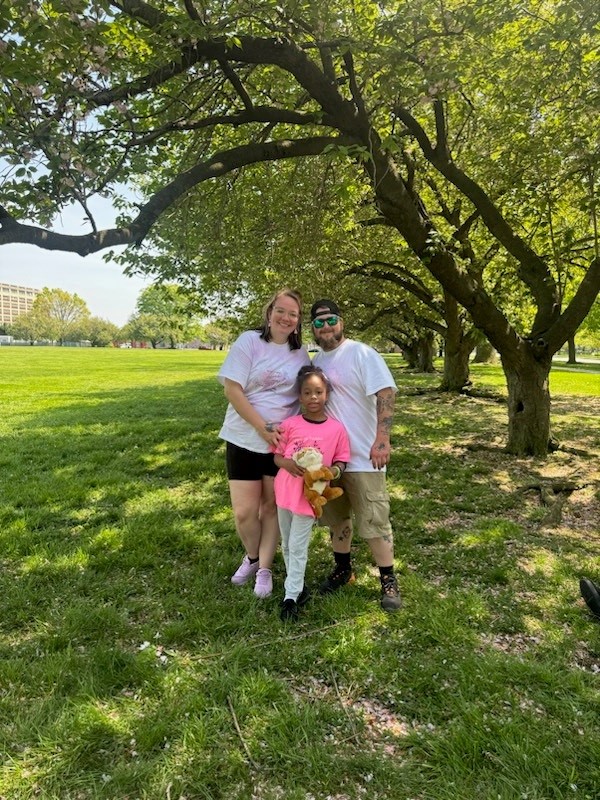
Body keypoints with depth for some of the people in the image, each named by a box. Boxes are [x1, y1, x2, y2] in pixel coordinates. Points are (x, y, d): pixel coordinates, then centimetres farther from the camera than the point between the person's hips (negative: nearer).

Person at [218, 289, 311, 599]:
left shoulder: (301, 354, 4)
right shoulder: (249, 341, -7)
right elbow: (232, 389, -13)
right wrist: (263, 428, -17)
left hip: (284, 442, 3)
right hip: (245, 440, -2)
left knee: (272, 507, 11)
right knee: (244, 512, 0)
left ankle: (265, 569, 28)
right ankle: (252, 557, 31)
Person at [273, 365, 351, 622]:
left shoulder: (336, 428, -8)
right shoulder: (289, 424, -6)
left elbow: (340, 461, 1)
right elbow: (276, 455, 2)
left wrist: (332, 472, -20)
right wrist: (287, 463, -19)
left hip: (310, 495, -3)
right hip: (285, 492, 3)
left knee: (298, 547, 0)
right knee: (287, 545, 16)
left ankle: (291, 597, 14)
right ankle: (298, 586, 35)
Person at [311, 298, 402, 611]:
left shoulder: (362, 354, -10)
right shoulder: (315, 361, 11)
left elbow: (386, 393, -19)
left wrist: (382, 440, -27)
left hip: (362, 455, -6)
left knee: (373, 521, -1)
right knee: (336, 517, 18)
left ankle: (388, 580, 15)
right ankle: (343, 568, 35)